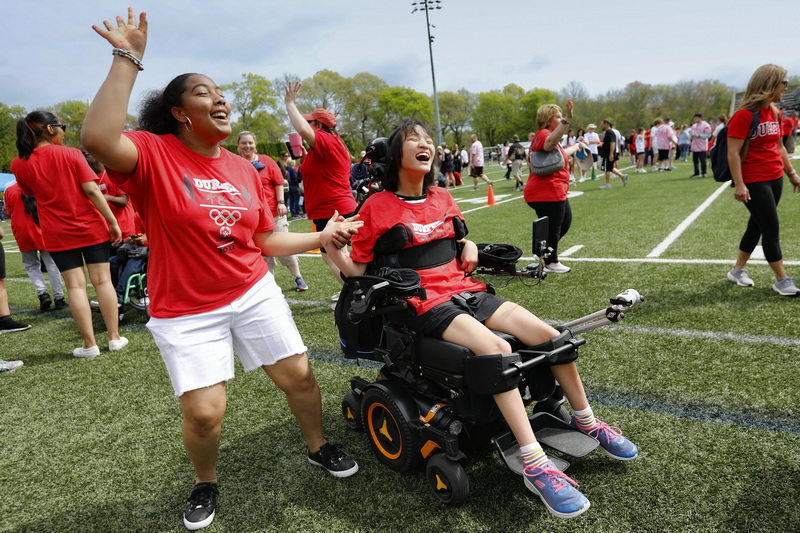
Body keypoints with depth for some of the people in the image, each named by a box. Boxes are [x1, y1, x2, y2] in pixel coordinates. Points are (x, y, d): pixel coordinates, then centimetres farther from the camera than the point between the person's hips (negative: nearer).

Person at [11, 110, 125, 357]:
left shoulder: (20, 164, 1)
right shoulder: (71, 154, -7)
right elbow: (92, 191, -14)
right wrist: (113, 222, -10)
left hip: (57, 234, 2)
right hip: (91, 228, -2)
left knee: (75, 285, 3)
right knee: (102, 280, 4)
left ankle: (90, 344, 5)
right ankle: (114, 338, 9)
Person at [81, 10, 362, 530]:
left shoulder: (244, 168, 5)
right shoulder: (153, 155, -10)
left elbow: (265, 239, 9)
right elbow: (98, 139, -33)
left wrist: (322, 235, 2)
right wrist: (127, 59, -29)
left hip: (255, 292, 4)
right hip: (186, 312, -4)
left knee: (299, 374, 7)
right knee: (205, 411, -6)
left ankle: (319, 447, 36)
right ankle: (206, 484, 29)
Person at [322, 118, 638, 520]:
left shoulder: (442, 199, 13)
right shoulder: (377, 207, -3)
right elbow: (358, 272, -1)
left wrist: (468, 245, 7)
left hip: (465, 290, 6)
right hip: (424, 305, -6)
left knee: (548, 335, -8)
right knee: (497, 349, -31)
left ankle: (586, 422, 14)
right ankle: (535, 467, -26)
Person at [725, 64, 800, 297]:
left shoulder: (774, 113, 11)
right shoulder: (744, 114, -14)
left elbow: (779, 147, 21)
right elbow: (733, 152, -18)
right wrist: (739, 184, -23)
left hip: (775, 179, 8)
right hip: (753, 181, -8)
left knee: (757, 225, 12)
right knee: (771, 228, -4)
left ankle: (738, 270, 25)